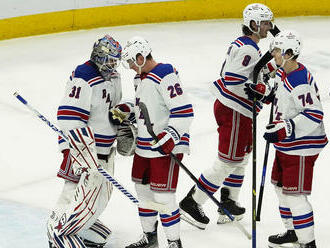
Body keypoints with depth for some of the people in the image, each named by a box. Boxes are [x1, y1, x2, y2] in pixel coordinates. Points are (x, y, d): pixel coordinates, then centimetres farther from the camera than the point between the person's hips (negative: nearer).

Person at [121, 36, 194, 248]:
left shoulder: (165, 76, -19)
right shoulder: (140, 77, 12)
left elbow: (184, 112, -24)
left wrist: (171, 135, -31)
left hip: (166, 145, -10)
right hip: (145, 144, 10)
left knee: (163, 196, -8)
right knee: (143, 190, 17)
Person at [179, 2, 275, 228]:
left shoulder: (242, 44, 13)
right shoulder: (248, 49, -20)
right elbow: (232, 80, -26)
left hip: (227, 106, 11)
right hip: (234, 111, -11)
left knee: (241, 156, 20)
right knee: (228, 161, -5)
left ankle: (228, 203, 29)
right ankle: (192, 203, -1)